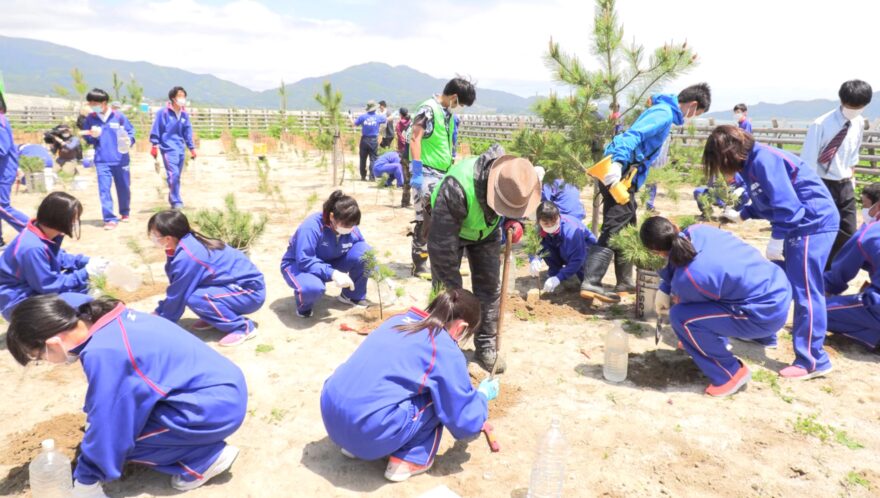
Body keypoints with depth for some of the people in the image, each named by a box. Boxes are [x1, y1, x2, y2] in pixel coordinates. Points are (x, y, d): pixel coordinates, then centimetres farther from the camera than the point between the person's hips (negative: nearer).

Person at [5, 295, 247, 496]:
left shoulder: (102, 353, -22)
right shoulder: (108, 320, 5)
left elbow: (106, 424, -14)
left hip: (216, 406, -9)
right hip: (223, 387, 10)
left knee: (116, 433, -6)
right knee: (116, 409, 19)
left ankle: (204, 458, 0)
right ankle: (202, 443, 15)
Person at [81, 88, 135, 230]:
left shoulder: (118, 116, -3)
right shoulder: (90, 119, 4)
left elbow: (130, 132, 3)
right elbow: (87, 138, 12)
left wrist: (128, 142, -16)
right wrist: (92, 136, -10)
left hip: (120, 159, -1)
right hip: (102, 161, 1)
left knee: (123, 188, 13)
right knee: (104, 189, -8)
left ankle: (125, 212, 34)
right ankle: (110, 219, -6)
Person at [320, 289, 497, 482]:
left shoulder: (399, 320, 16)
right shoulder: (446, 352, -4)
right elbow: (464, 422, 2)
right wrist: (482, 394, 23)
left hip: (330, 413, 7)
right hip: (369, 432, -7)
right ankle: (407, 460, 9)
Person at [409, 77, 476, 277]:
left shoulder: (447, 112, 14)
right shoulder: (428, 108, -11)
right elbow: (415, 139, -18)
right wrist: (416, 172, -24)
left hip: (443, 174, 8)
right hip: (427, 174, -8)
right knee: (427, 220, -6)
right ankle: (419, 265, 5)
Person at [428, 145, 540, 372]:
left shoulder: (515, 176, -28)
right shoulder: (457, 187, -45)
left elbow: (516, 204, 1)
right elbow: (442, 245, -39)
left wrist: (514, 221, -21)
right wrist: (453, 291, -31)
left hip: (486, 231, 4)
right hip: (449, 230, -4)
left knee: (490, 288, 2)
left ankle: (485, 347, 15)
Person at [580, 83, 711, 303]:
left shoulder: (663, 111, 22)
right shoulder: (665, 114, -9)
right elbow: (634, 135, -23)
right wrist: (618, 162, -34)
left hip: (623, 174, 10)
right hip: (619, 172, -10)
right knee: (613, 230, -13)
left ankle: (624, 282, 23)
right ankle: (591, 284, -16)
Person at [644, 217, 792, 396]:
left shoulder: (685, 278, -24)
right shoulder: (698, 230, -6)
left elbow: (686, 311, 0)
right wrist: (664, 289, 13)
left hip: (768, 312, -8)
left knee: (679, 316, -14)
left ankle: (731, 373, 3)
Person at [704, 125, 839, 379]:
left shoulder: (764, 159, -19)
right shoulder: (752, 163, 12)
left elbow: (785, 202, -23)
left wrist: (776, 239, -21)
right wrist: (741, 215, 20)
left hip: (813, 223, -10)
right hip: (796, 226, 10)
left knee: (805, 290, -8)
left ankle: (813, 361, -2)